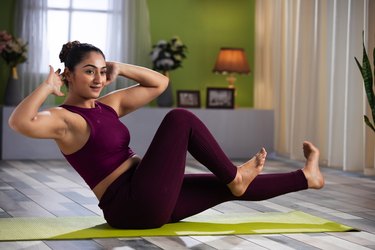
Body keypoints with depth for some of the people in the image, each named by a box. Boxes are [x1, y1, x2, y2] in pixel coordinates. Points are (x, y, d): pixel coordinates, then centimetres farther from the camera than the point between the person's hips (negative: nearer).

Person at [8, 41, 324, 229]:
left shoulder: (109, 104, 14)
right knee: (180, 118, -13)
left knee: (230, 186, 13)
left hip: (151, 199, 9)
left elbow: (160, 83, 18)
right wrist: (48, 87, -19)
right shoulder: (64, 119, -11)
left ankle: (306, 177, 29)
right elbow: (19, 122, -33)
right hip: (130, 206, -9)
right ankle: (236, 175, 1)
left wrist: (120, 68, 7)